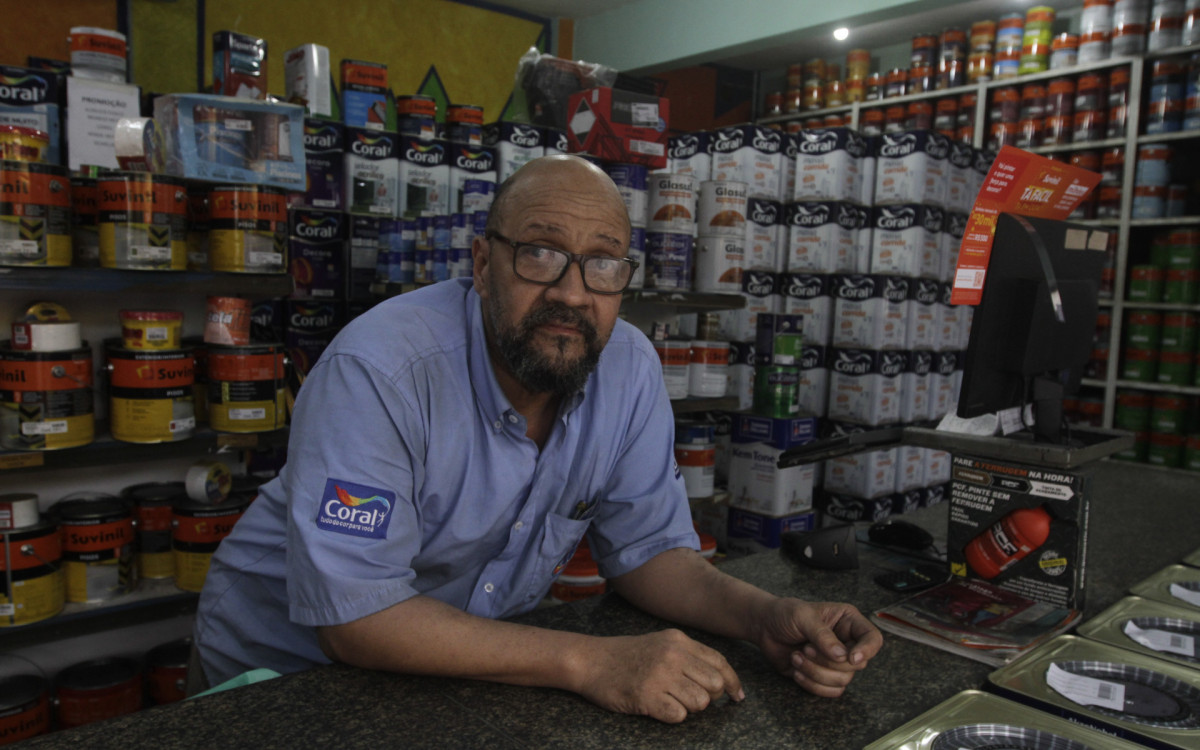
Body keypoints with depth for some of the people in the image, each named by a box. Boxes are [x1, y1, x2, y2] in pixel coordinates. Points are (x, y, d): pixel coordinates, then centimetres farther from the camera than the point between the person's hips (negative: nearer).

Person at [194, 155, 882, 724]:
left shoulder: (631, 370, -10)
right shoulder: (379, 367, -27)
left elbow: (647, 545, -2)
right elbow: (356, 614, -29)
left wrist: (767, 616, -19)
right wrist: (588, 661, -33)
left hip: (476, 665, 5)